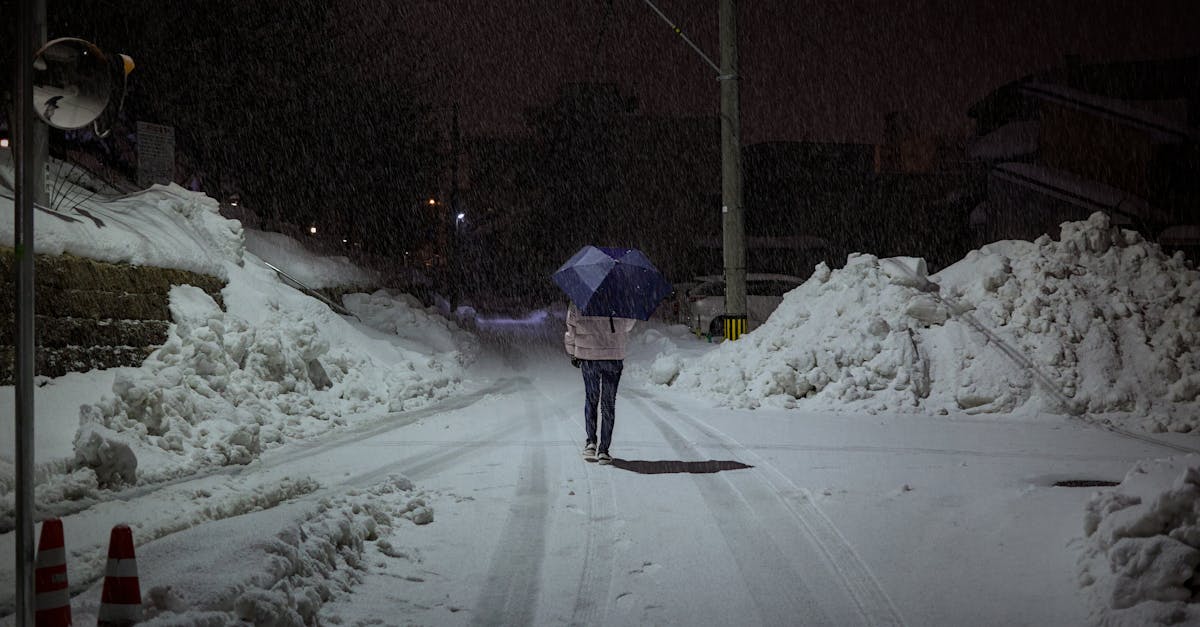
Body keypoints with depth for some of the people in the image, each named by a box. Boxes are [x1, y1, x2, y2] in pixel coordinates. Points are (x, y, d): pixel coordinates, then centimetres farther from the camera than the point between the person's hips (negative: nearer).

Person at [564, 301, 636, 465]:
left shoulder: (577, 304, -6)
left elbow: (571, 332, 2)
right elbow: (629, 324, 9)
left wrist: (572, 353, 16)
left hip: (588, 358, 0)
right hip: (614, 357, 0)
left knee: (591, 399, 18)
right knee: (608, 404, 6)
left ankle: (591, 442, 8)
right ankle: (603, 450, 4)